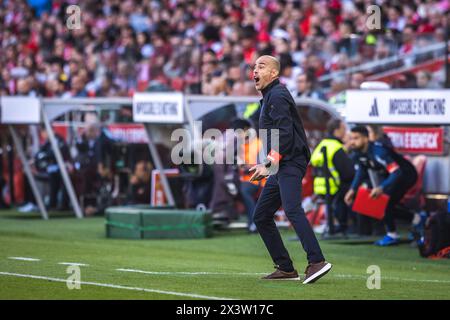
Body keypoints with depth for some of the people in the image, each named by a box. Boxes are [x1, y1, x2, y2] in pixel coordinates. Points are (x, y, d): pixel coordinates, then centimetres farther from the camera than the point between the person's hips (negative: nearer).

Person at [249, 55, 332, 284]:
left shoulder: (277, 96, -8)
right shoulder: (269, 97, 23)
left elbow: (284, 134, -18)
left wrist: (269, 164, -21)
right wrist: (269, 165, 20)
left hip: (290, 164, -11)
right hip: (280, 168, 11)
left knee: (292, 209, -26)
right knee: (261, 216, 10)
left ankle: (316, 262, -36)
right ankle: (286, 269, 10)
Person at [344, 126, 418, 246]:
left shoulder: (378, 151, -33)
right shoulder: (359, 153, -7)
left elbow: (397, 173, -38)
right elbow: (361, 171, 14)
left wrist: (381, 188, -48)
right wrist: (353, 189, 4)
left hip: (406, 175, -9)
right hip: (389, 176, 9)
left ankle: (392, 235, -8)